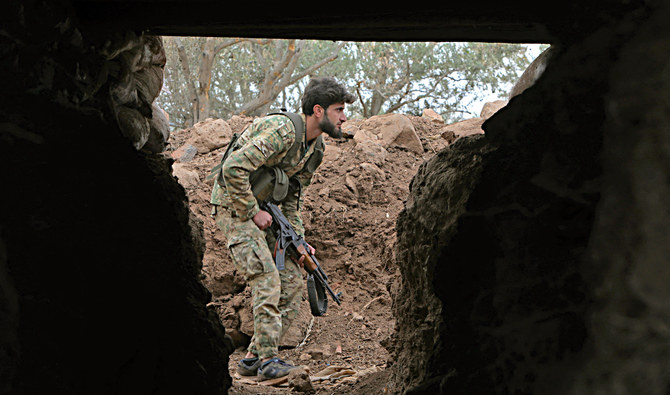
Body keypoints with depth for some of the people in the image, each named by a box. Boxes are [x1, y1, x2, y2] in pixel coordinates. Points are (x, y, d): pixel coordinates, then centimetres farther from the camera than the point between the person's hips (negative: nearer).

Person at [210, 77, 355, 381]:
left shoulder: (315, 149, 6)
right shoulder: (281, 130, -23)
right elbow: (233, 168, -31)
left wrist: (298, 240, 3)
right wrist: (252, 212, -23)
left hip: (265, 211, 9)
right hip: (235, 208, -9)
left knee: (292, 282, 2)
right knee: (267, 279, -17)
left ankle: (252, 358, 9)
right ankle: (267, 359, -8)